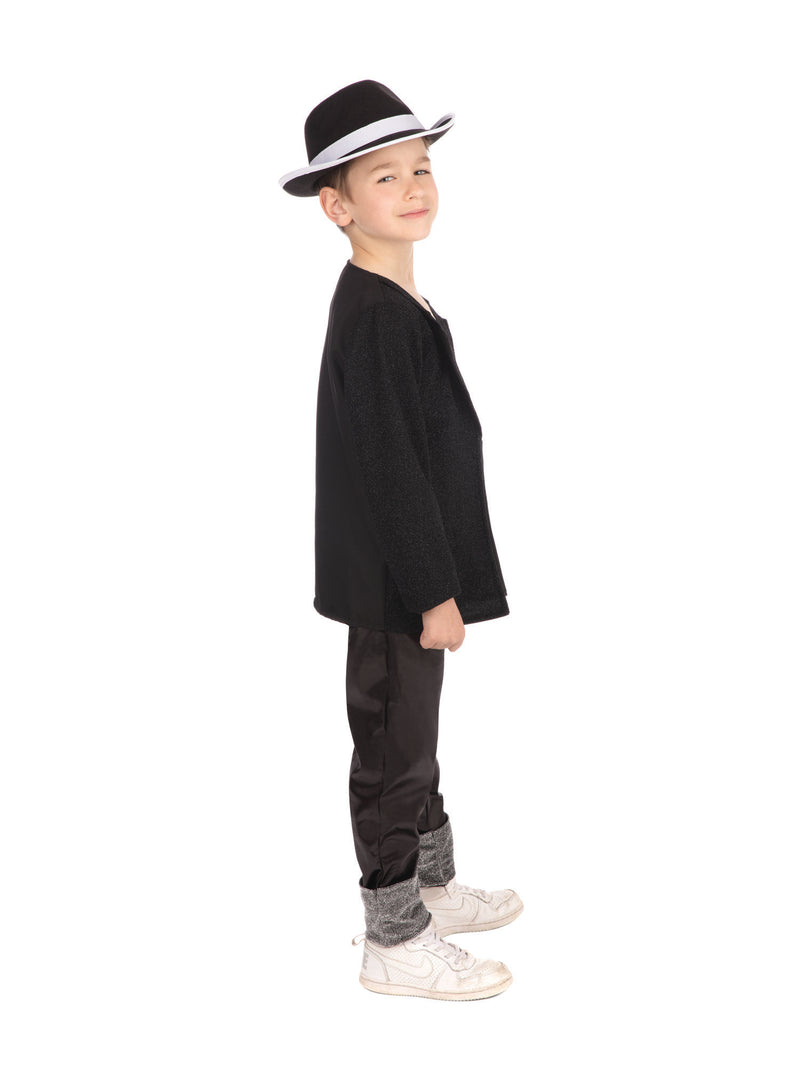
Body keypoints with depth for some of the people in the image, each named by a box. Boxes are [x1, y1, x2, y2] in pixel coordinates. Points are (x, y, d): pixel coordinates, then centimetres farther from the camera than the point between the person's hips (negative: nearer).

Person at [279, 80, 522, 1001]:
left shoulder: (394, 304, 11)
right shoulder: (372, 319, -21)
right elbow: (390, 468, -23)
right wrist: (434, 591, -20)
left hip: (412, 573, 10)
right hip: (394, 581, -10)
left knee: (413, 740, 22)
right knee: (395, 751, 3)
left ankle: (431, 886, 39)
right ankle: (394, 942, 18)